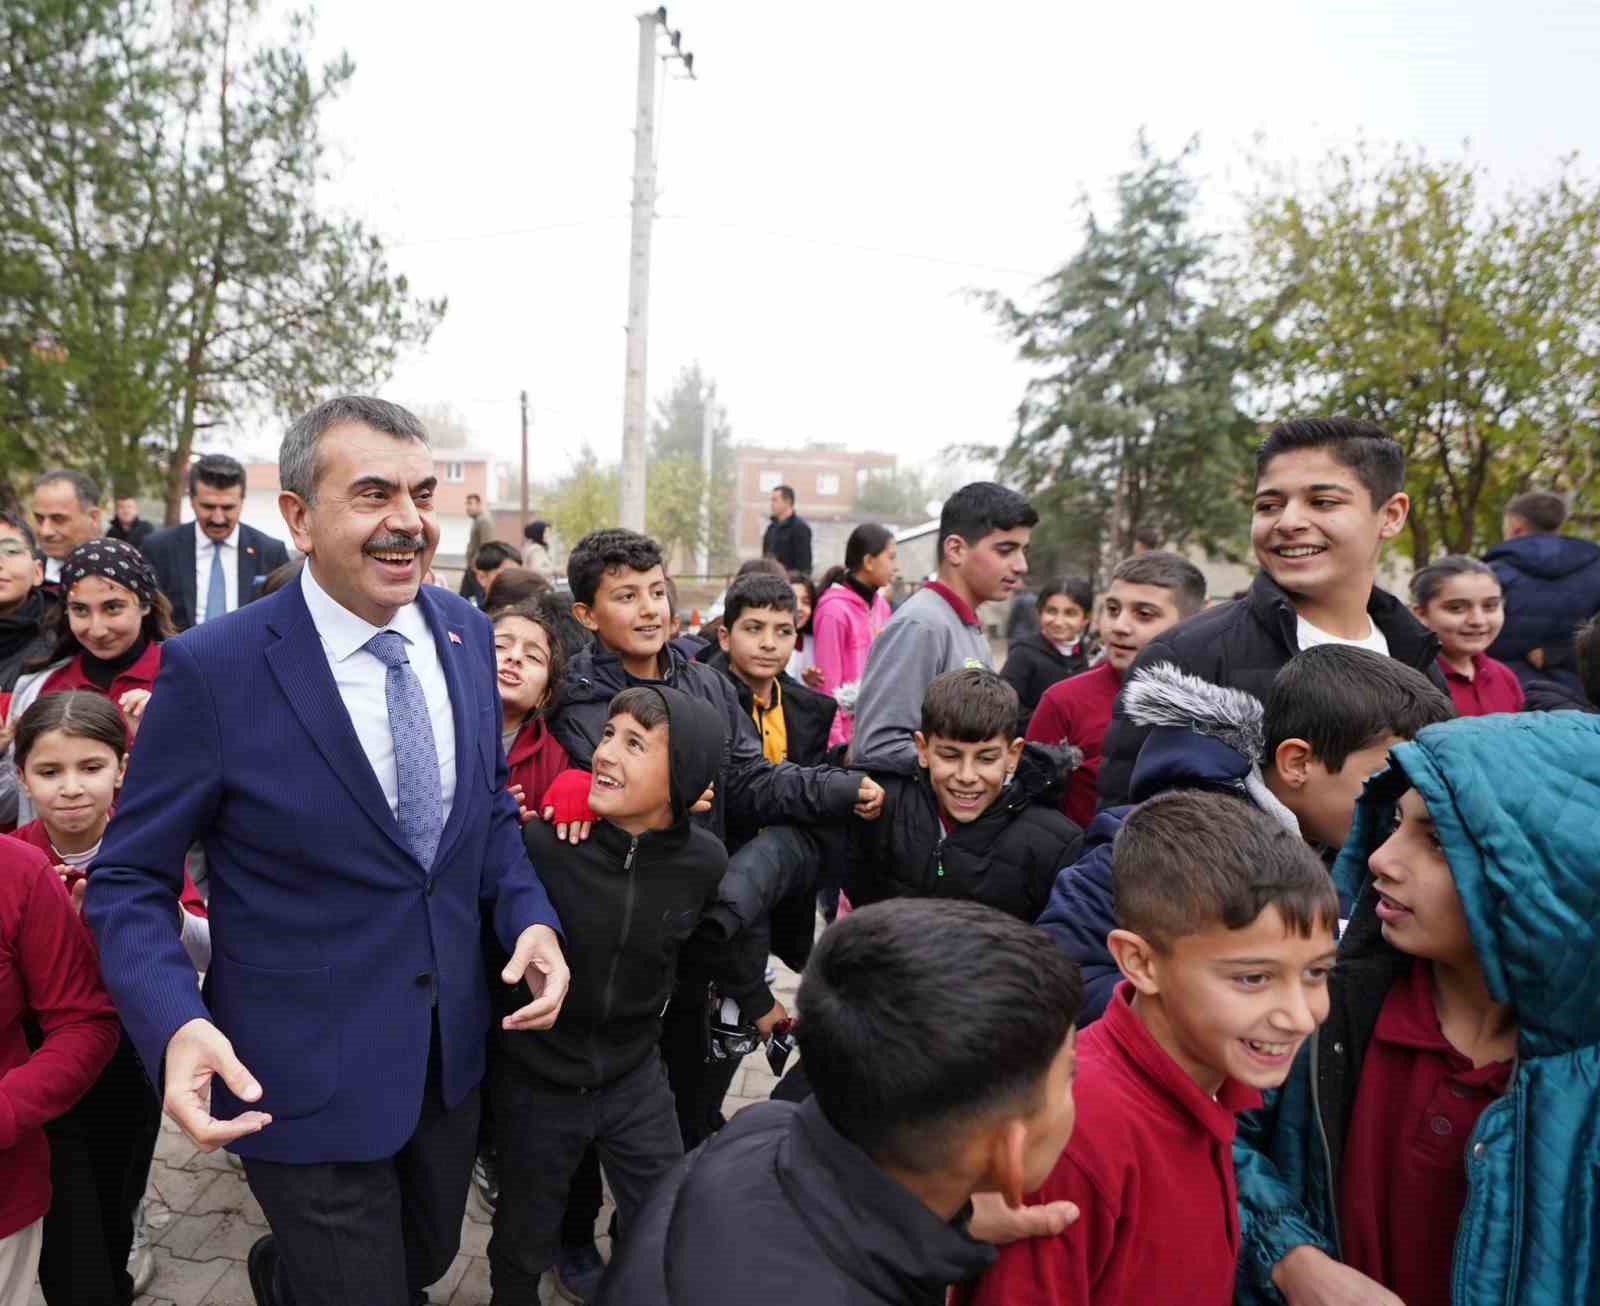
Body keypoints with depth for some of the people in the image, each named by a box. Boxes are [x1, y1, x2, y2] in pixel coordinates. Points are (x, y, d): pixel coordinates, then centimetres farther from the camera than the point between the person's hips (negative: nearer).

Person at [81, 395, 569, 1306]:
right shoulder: (215, 670, -19)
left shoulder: (467, 632, -4)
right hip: (304, 1076, -5)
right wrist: (177, 1025, -26)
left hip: (453, 1050, 6)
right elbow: (129, 880, -11)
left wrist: (531, 917, -8)